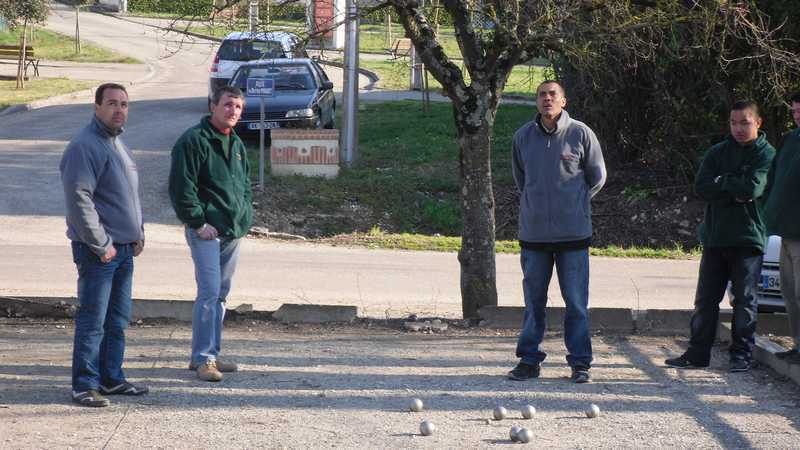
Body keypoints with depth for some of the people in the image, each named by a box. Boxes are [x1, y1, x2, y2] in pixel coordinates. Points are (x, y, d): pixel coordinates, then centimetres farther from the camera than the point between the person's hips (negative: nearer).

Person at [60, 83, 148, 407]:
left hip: (124, 249, 9)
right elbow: (79, 198, -21)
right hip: (98, 252, -9)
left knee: (118, 320, 14)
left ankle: (112, 378, 23)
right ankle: (85, 385, -2)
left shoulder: (117, 144, 17)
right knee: (93, 321, -7)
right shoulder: (85, 146, -14)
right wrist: (101, 244, -19)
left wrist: (138, 234, 15)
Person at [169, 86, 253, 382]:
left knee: (220, 294, 12)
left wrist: (244, 217, 13)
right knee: (209, 292, -12)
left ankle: (209, 354, 19)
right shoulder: (193, 141, -10)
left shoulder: (237, 144, 16)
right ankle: (203, 358, -8)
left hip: (233, 231, 8)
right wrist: (198, 222, -17)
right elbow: (181, 187, -15)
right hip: (206, 231, -8)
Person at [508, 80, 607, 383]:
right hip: (534, 232, 2)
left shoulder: (581, 134, -4)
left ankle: (580, 361, 8)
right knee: (534, 300, 8)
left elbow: (597, 177, 7)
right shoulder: (523, 137, 4)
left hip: (573, 232, -2)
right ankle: (529, 359, 16)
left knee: (576, 301, 1)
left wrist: (576, 202, 5)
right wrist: (534, 202, 13)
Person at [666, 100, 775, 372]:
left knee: (744, 299, 1)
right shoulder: (717, 153, 11)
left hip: (748, 238, -4)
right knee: (706, 298, 6)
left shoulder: (766, 155, -2)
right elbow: (701, 187, -2)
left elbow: (754, 187, -17)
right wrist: (735, 193, -13)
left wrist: (722, 182, -5)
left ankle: (741, 355, 8)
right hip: (715, 237, 4)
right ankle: (698, 353, 12)